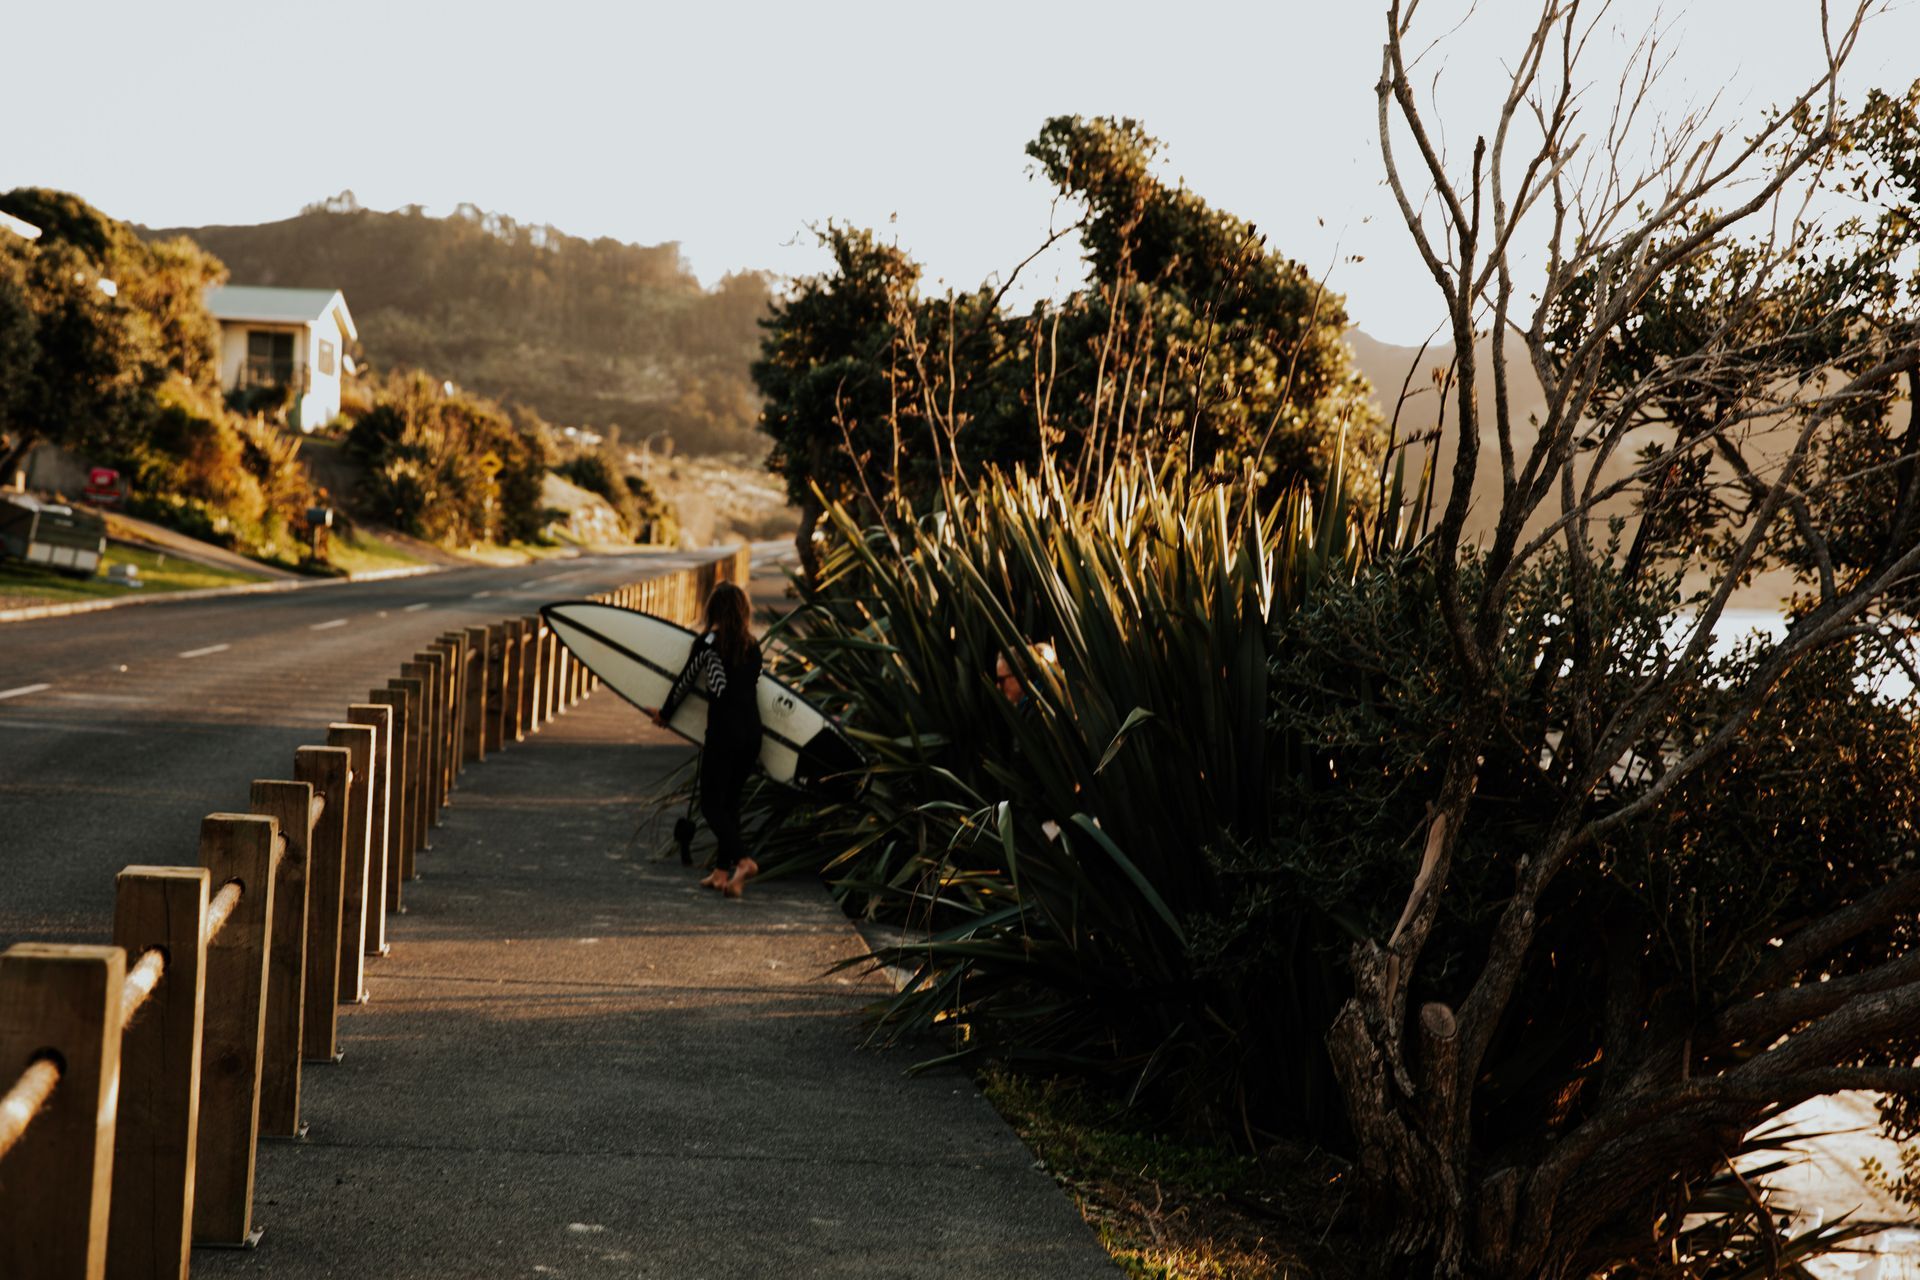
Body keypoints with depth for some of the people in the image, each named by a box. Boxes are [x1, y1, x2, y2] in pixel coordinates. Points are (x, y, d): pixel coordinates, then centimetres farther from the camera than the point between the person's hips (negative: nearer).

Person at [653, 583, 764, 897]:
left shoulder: (708, 643, -5)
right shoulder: (752, 646, 8)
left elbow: (685, 682, 5)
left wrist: (665, 714, 21)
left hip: (723, 731, -5)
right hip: (752, 730, 5)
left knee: (711, 804, -1)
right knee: (730, 801, 15)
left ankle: (743, 860, -22)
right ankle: (722, 872, 17)